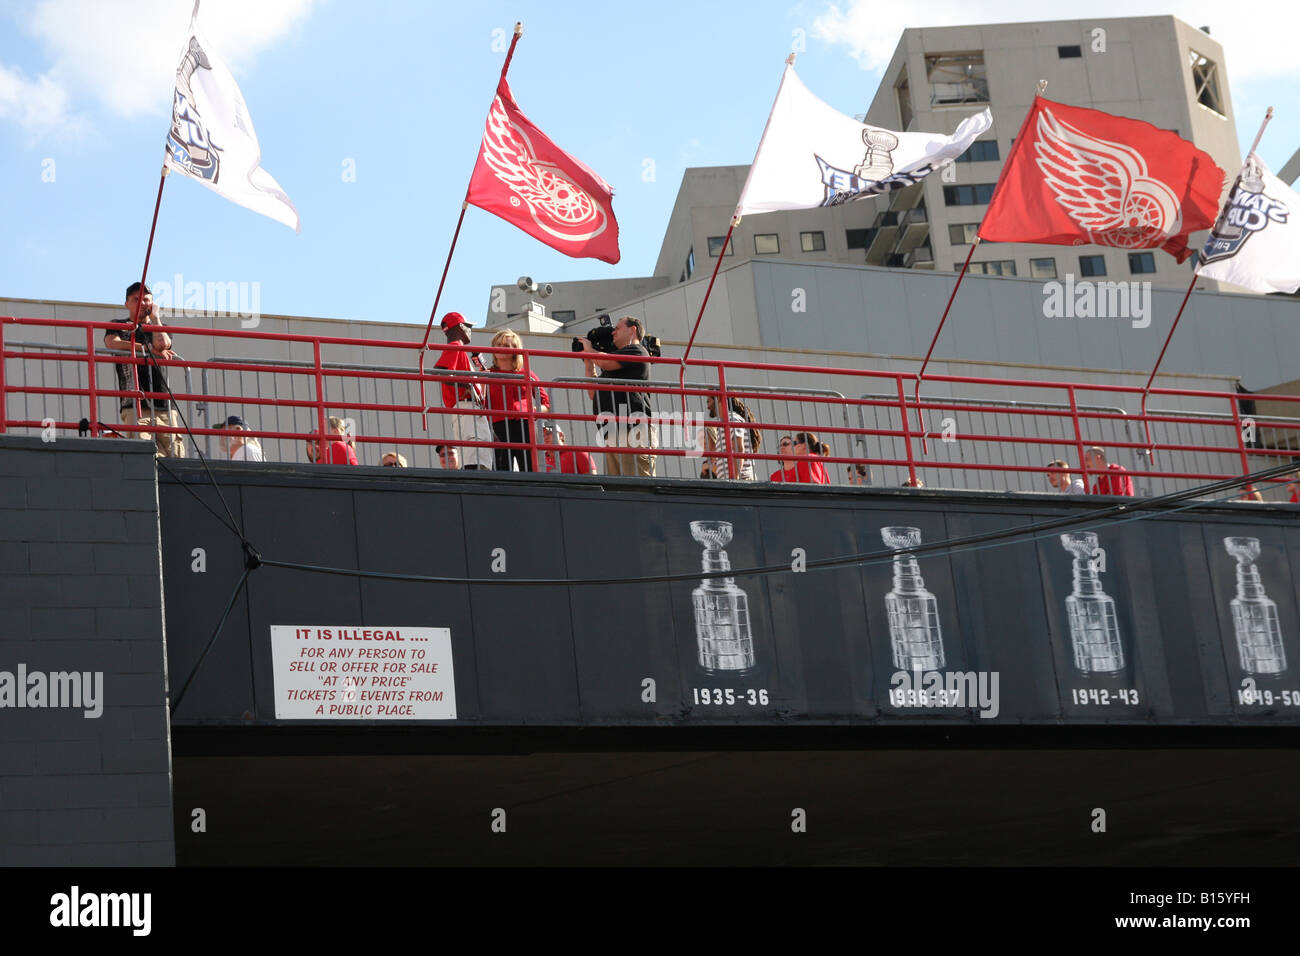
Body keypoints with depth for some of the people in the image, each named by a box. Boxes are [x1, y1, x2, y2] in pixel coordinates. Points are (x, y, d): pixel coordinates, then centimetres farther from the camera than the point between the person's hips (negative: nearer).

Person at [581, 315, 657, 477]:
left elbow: (604, 362, -10)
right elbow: (593, 393, 29)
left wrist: (589, 349, 10)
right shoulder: (612, 367, 31)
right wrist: (588, 364, 24)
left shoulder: (636, 351, 2)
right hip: (612, 436, 9)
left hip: (634, 429, -9)